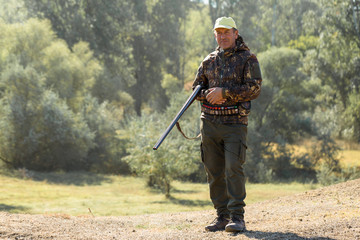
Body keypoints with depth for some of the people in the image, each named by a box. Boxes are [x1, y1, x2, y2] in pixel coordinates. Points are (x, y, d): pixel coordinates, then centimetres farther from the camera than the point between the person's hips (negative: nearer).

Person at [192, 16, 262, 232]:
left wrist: (224, 92, -16)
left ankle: (237, 217, -12)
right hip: (210, 123, 5)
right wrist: (209, 94, -6)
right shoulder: (209, 61, 14)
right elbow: (197, 89, 16)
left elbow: (254, 89, -9)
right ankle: (222, 216, 12)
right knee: (214, 172, 5)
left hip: (235, 123, -5)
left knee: (234, 169, -14)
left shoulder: (248, 59, 1)